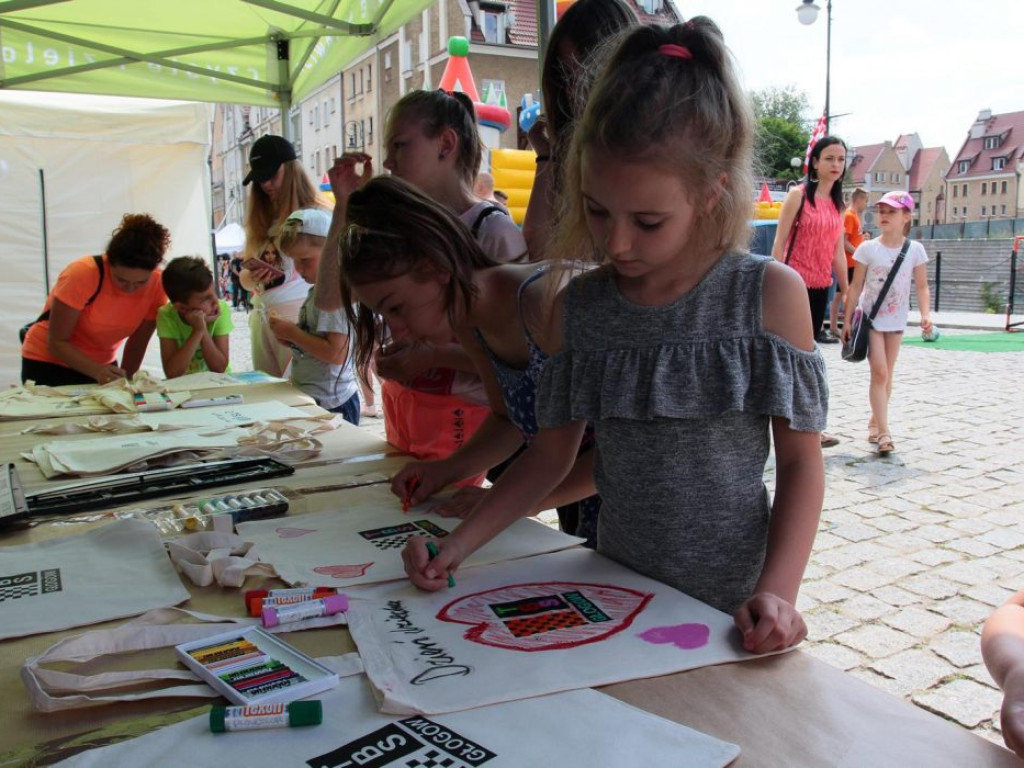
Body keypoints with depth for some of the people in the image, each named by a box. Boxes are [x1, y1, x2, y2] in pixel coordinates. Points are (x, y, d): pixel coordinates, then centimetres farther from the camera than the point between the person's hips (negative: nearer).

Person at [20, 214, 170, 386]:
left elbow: (137, 344, -6)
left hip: (102, 364, 3)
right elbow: (57, 343, -23)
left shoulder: (157, 284, -17)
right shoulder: (82, 274, -26)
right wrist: (97, 371, -36)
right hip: (48, 363, -3)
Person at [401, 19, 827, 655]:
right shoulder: (578, 309, -3)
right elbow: (552, 455, 3)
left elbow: (801, 459, -8)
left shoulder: (770, 294, -12)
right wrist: (457, 545, -6)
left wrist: (778, 591, -19)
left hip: (731, 611, -2)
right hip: (618, 599, 3)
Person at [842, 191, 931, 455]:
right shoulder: (867, 248, -6)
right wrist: (847, 320, -4)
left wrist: (926, 314, -15)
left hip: (896, 320, 3)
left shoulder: (915, 250, -2)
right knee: (879, 373, -11)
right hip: (870, 318, -2)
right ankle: (883, 432, -11)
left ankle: (874, 423, 25)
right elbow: (856, 286, -3)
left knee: (886, 375, 10)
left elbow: (921, 286, 1)